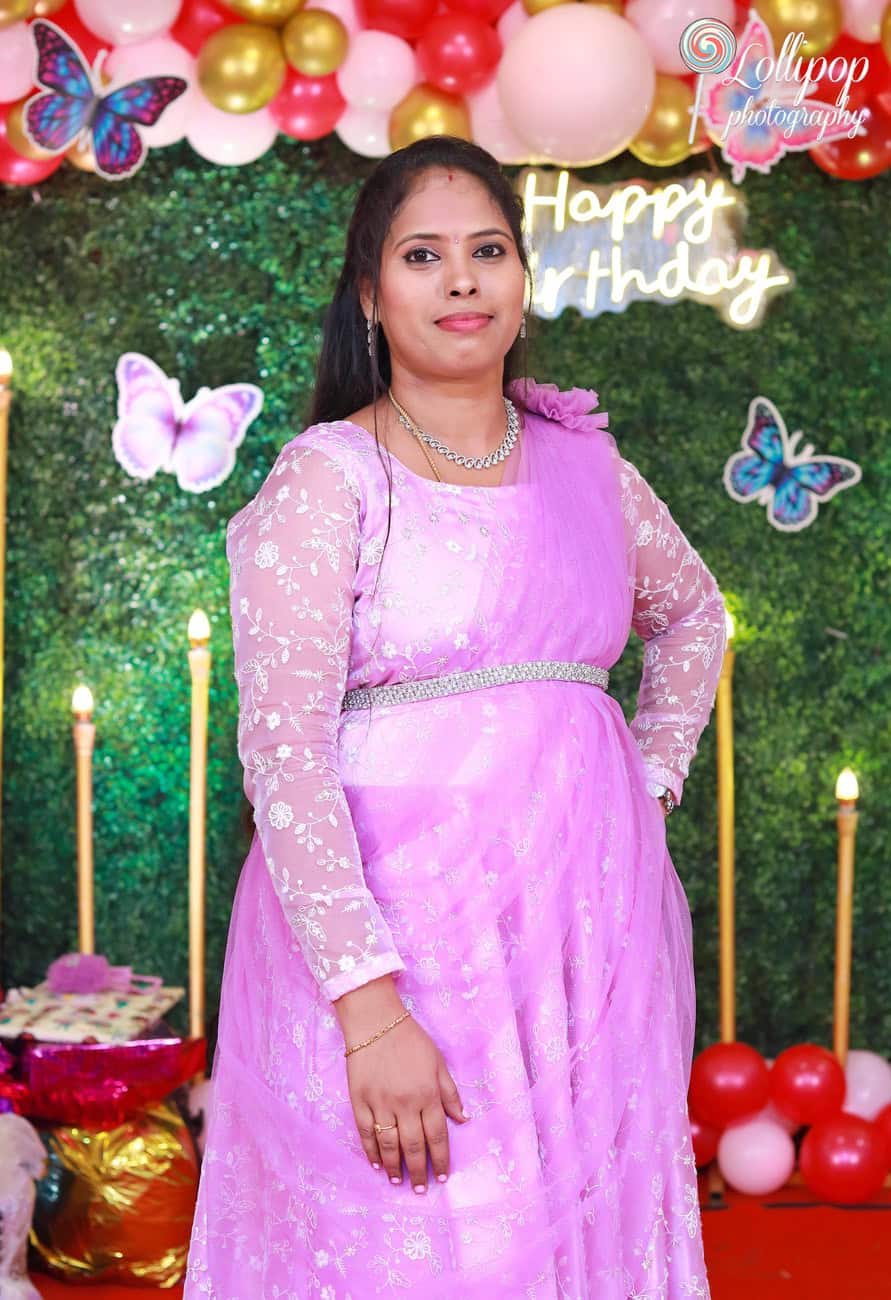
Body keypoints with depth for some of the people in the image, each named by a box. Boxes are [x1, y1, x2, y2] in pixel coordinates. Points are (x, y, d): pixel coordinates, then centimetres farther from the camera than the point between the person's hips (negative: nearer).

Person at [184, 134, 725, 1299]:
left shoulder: (585, 462, 10)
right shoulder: (326, 479, -6)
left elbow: (691, 615, 29)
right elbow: (283, 746, -14)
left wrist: (654, 780, 13)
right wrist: (369, 1005, -21)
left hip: (590, 930, 5)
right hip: (390, 936, -4)